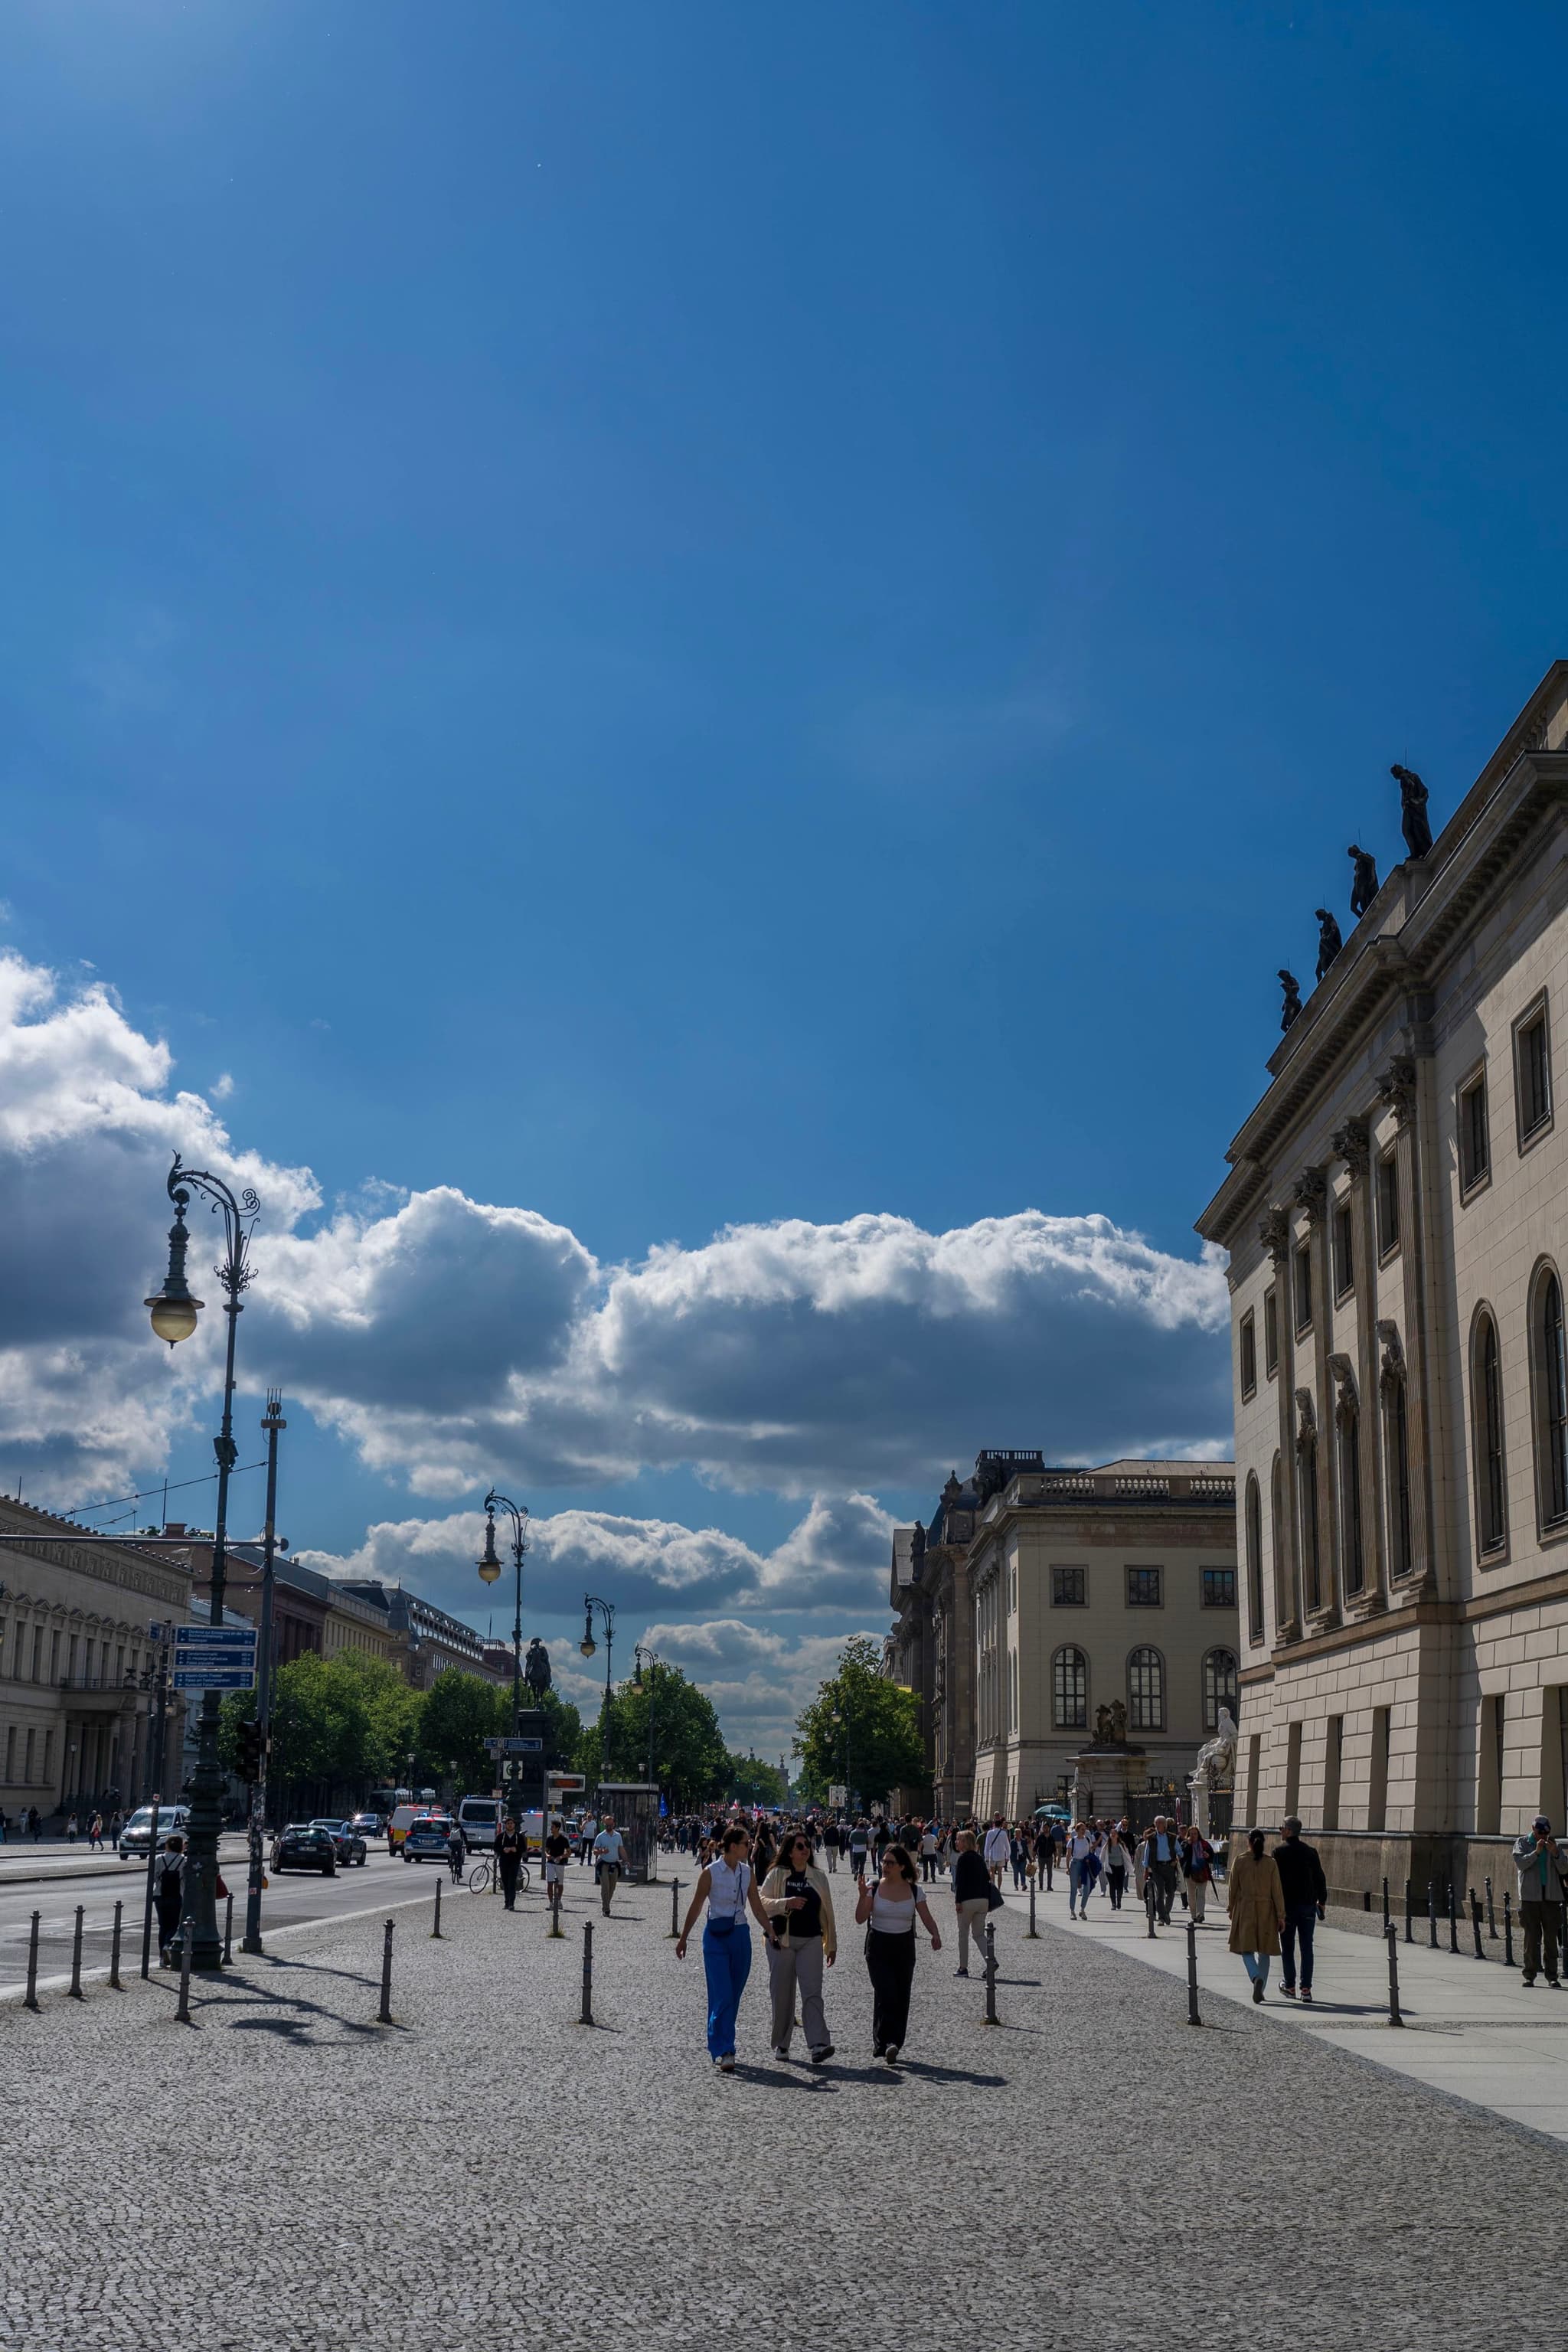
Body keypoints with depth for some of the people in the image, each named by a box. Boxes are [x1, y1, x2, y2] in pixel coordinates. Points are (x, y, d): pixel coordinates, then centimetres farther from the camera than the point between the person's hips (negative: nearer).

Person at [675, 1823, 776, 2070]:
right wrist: (683, 1938, 2)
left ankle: (719, 2048, 20)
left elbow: (757, 1907, 11)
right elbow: (696, 1907, -2)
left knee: (733, 1996, 9)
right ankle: (723, 2051, -12)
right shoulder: (711, 1872, -8)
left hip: (740, 1936, 5)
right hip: (717, 1937, -5)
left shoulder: (747, 1873, 6)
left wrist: (773, 1933, 2)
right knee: (722, 1996, -11)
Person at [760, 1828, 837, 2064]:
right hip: (781, 1940, -1)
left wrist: (831, 1944, 14)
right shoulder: (777, 1874, 2)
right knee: (782, 1994, 5)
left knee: (812, 1992, -11)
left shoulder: (818, 1877, 11)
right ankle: (781, 2044, 18)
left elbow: (826, 1912, 15)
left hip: (811, 1941, 1)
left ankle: (818, 2044, -21)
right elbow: (763, 1903, -6)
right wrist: (786, 1903, -22)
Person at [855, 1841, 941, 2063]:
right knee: (886, 1994, -17)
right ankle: (886, 2043, -19)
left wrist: (935, 1935, -21)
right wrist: (863, 1896, -23)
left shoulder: (914, 1890, 1)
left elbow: (927, 1918, -2)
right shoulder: (874, 1888, -3)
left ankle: (892, 2046, 14)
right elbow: (860, 1919, -9)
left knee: (901, 1999, 3)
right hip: (878, 1948, -2)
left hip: (904, 1948, 2)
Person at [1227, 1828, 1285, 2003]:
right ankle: (1260, 1990, 15)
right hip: (1266, 1910, 1)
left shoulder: (1240, 1860, -6)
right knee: (1264, 1951, 14)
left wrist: (1230, 1908, 12)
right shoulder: (1271, 1862, -4)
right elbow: (1277, 1890, -4)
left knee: (1246, 1948, 5)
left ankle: (1257, 1978, -22)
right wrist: (1281, 1916, -1)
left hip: (1245, 1909, -1)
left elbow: (1233, 1887, -1)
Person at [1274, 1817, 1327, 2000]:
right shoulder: (1310, 1852, 4)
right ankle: (1306, 1988, 2)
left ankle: (1290, 1986, 11)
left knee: (1288, 1948, 7)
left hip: (1287, 1904, -3)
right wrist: (1321, 1901, 15)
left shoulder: (1279, 1851, -7)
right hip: (1308, 1905, 3)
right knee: (1307, 1947, 5)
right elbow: (1320, 1878, 6)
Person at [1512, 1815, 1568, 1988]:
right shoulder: (1522, 1843, 6)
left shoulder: (1554, 1845, 12)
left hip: (1551, 1896, 2)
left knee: (1551, 1937, 0)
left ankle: (1552, 1976, 3)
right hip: (1530, 1896, -2)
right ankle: (1530, 1975, 6)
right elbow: (1520, 1863, -9)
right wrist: (1536, 1852, -18)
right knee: (1532, 1936, 0)